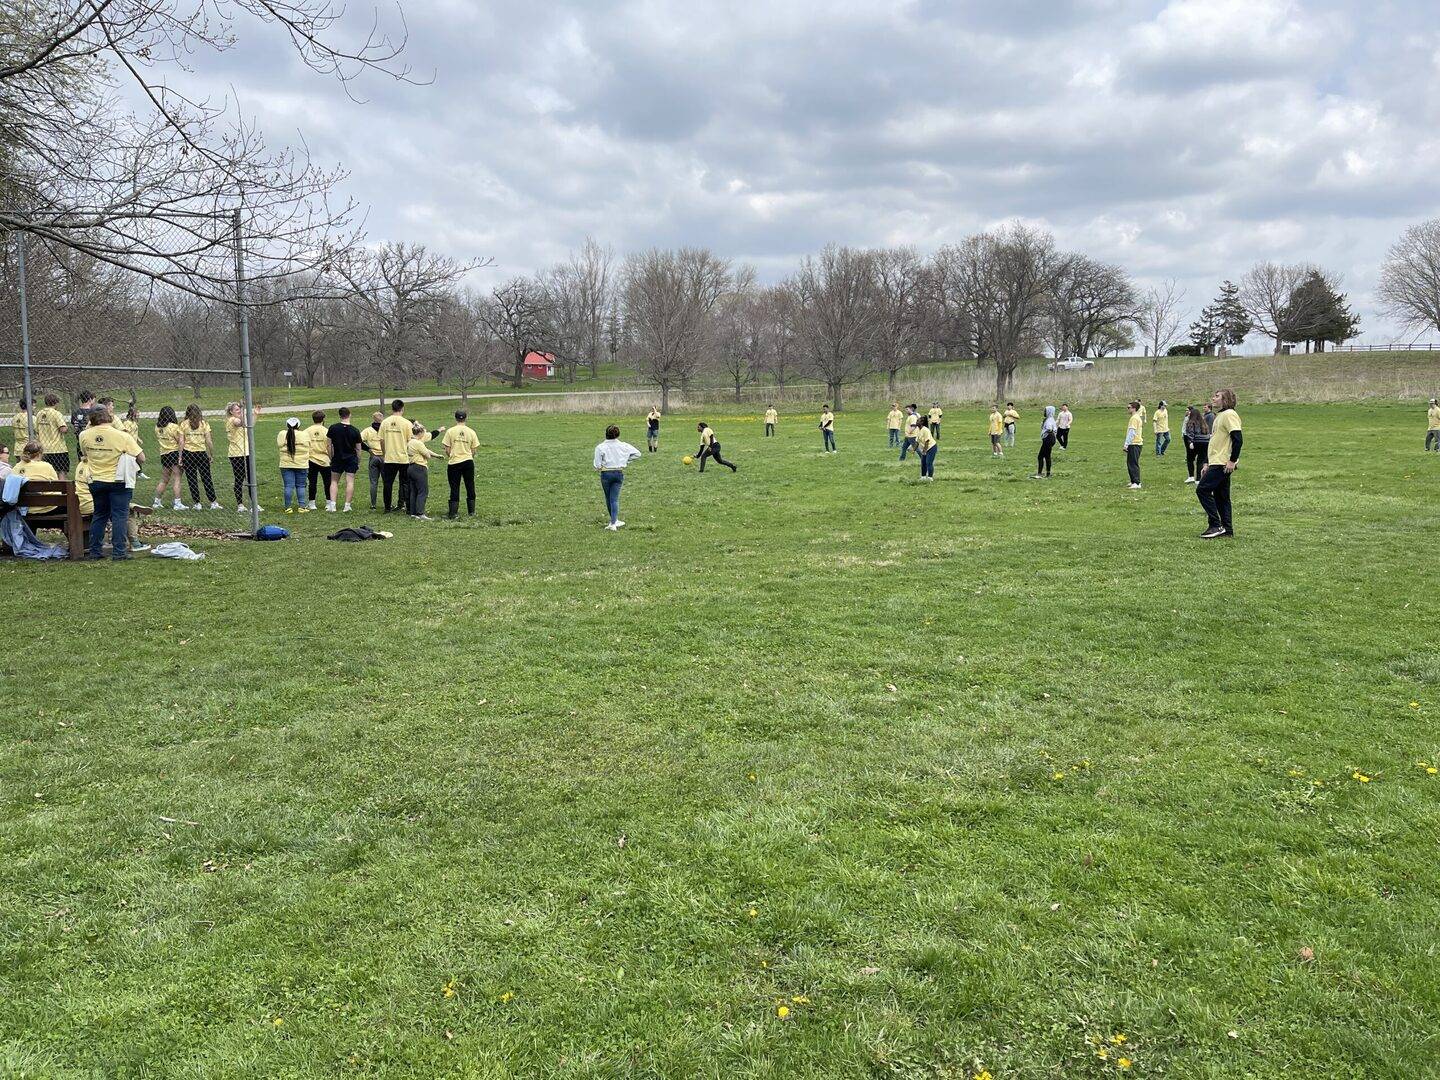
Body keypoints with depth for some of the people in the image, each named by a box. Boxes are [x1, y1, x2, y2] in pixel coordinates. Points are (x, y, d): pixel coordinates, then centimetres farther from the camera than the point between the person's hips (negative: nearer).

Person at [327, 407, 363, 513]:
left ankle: (332, 505, 0)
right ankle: (347, 505, -2)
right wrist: (358, 462, 10)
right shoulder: (355, 430, -4)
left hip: (337, 458, 0)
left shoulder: (333, 428, -4)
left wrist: (331, 458, 8)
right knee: (350, 482, 1)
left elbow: (329, 445, -2)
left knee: (334, 481, 9)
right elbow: (358, 449, 1)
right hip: (351, 459, 0)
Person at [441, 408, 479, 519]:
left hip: (454, 463, -1)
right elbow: (473, 451, 4)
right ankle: (471, 512, 16)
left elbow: (447, 450, -4)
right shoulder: (471, 432, -1)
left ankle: (453, 513, 4)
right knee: (470, 487, 12)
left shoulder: (450, 431, -6)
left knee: (454, 488, 3)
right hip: (468, 462, 2)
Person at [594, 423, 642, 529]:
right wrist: (626, 461, 13)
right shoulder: (623, 446, -2)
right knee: (615, 499, 2)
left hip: (606, 474, -2)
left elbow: (597, 466, -10)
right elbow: (637, 453, 8)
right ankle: (613, 523, -7)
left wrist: (598, 469, 12)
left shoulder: (600, 447, -9)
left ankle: (614, 521, 26)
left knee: (608, 499, 15)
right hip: (619, 473, 2)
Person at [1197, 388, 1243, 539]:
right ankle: (1227, 530, 12)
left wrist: (1232, 460, -21)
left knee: (1202, 490, -13)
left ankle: (1216, 526, -10)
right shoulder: (1219, 416, 21)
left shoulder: (1229, 415, -11)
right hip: (1216, 463, 10)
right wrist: (1207, 464, 21)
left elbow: (1238, 439, -20)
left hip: (1222, 464, -10)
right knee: (1220, 496, 10)